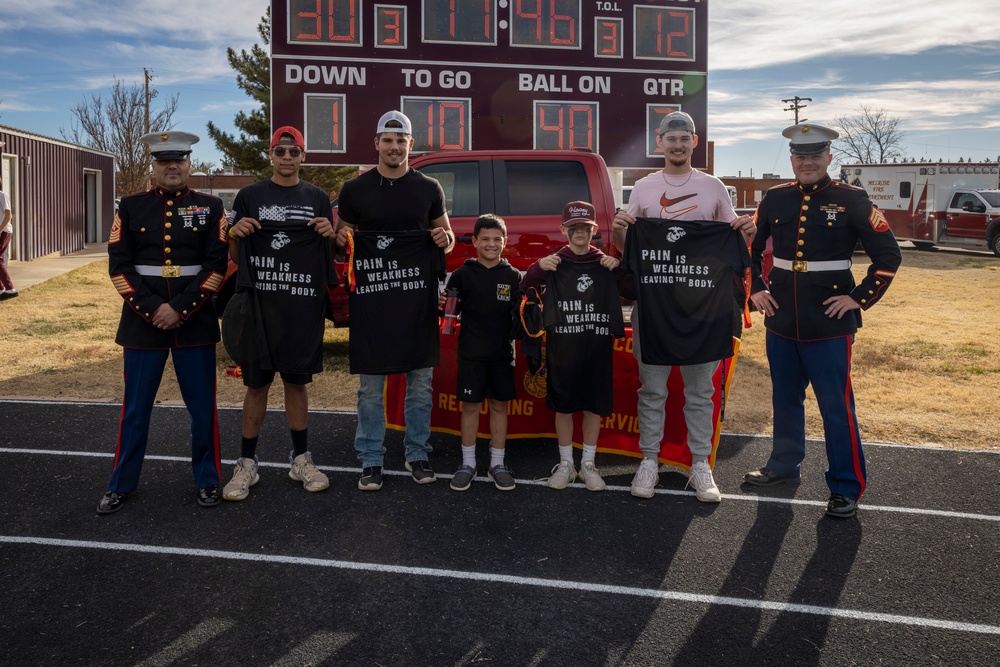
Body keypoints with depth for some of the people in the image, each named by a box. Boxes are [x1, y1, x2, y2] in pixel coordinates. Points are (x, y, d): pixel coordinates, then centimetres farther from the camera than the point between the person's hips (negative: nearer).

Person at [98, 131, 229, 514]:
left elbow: (217, 266, -4)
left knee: (202, 407, 6)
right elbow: (119, 266, -1)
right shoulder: (130, 207, 5)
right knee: (135, 409, 8)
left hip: (195, 322, 0)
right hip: (142, 322, 1)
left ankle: (207, 480, 21)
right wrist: (153, 308, -12)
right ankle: (121, 485, 23)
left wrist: (180, 309, -12)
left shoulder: (210, 208, 3)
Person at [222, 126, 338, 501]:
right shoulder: (250, 196, 5)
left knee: (296, 381, 10)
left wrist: (329, 234, -6)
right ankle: (247, 463, 14)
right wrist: (235, 234, -13)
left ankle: (300, 459, 20)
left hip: (305, 305, 1)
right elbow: (235, 256, 7)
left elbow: (329, 253, 15)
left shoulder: (318, 199, 10)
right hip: (261, 304, -1)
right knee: (257, 383, 4)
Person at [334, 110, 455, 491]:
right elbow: (342, 241, 12)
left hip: (418, 297, 1)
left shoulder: (429, 189, 9)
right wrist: (342, 239, -11)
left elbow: (447, 238, 15)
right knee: (371, 386, 2)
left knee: (421, 383, 6)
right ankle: (371, 461, 14)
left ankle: (417, 454, 21)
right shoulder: (355, 189, 6)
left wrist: (444, 239, -8)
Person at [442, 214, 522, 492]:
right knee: (470, 406, 5)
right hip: (471, 354, -1)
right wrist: (443, 305, -20)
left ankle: (497, 464, 20)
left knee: (499, 406, 8)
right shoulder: (463, 274, 0)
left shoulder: (513, 276, 3)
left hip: (502, 354, 1)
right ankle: (468, 463, 18)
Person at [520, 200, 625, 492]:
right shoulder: (553, 263, 3)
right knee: (562, 405, 7)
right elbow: (524, 290, -2)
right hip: (561, 347, -1)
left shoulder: (606, 264, 5)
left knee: (594, 405, 8)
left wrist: (620, 268, -12)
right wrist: (537, 268, -19)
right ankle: (565, 463, 21)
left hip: (598, 348, 1)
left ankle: (588, 463, 22)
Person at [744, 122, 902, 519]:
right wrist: (755, 289, 7)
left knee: (836, 407, 1)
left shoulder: (851, 200, -5)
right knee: (785, 399, 17)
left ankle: (846, 488, 14)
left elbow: (889, 254, -3)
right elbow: (749, 247, 17)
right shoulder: (775, 199, 5)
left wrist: (859, 297, -8)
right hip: (781, 320, 4)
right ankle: (784, 465, 34)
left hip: (830, 323, -4)